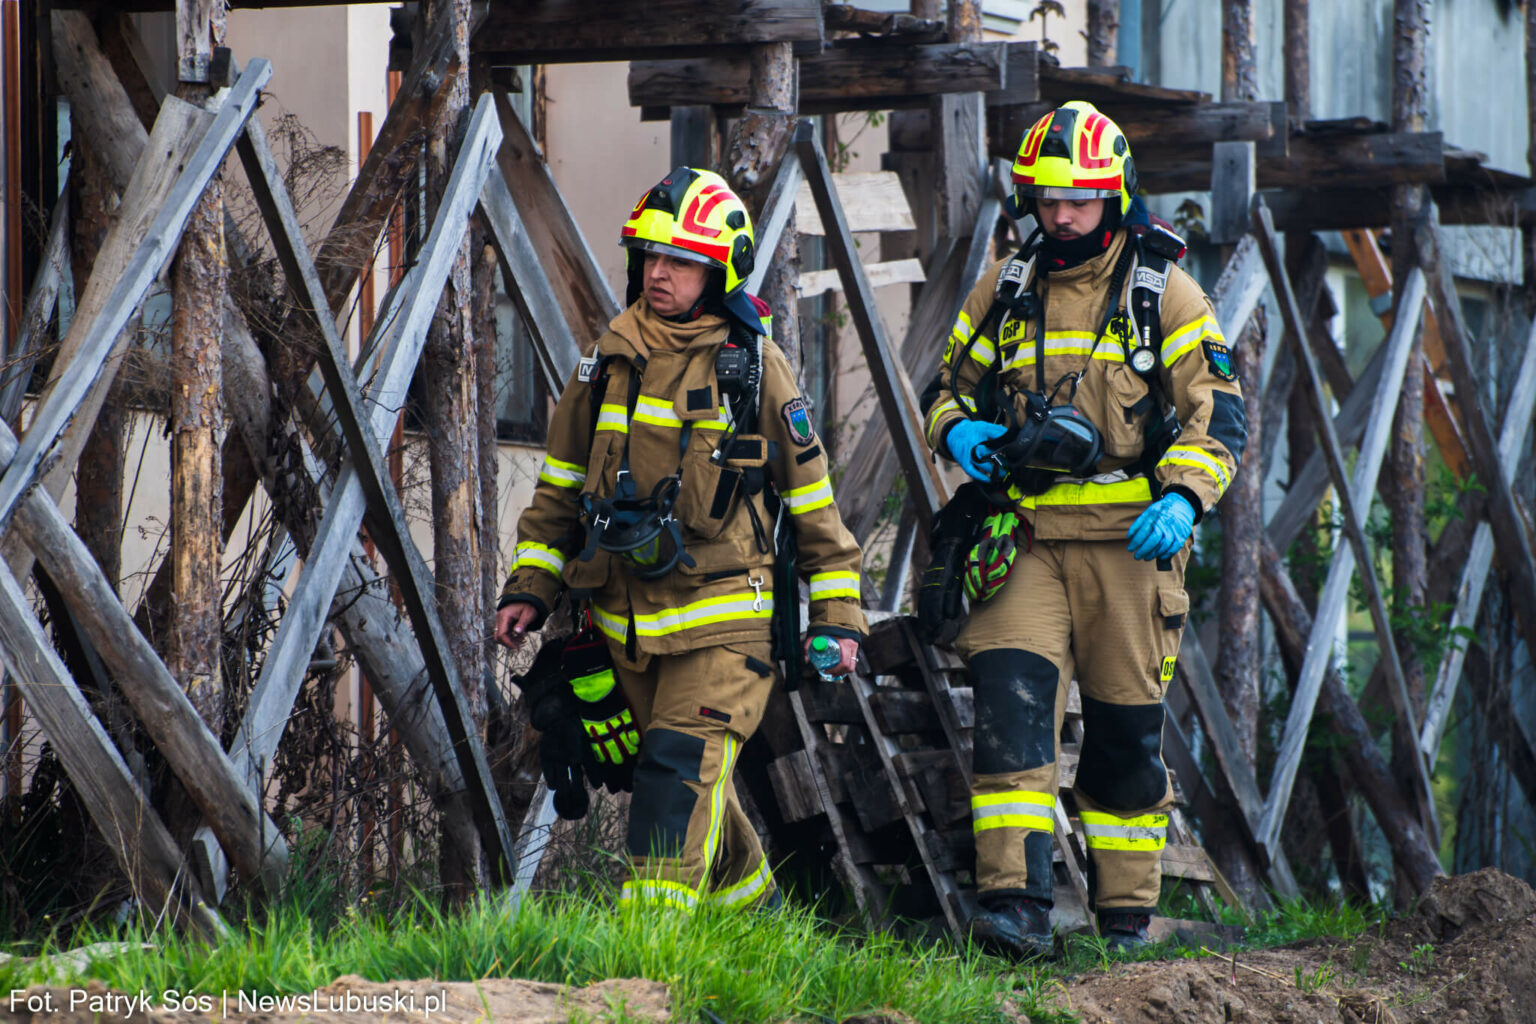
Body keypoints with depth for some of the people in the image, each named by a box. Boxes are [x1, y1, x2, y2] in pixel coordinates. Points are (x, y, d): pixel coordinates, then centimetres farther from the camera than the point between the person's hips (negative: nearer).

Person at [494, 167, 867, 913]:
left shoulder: (755, 368, -4)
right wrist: (529, 588, 8)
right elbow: (559, 485, 16)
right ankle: (750, 907, 34)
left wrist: (838, 616, 1)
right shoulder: (608, 362, 7)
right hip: (626, 620, 5)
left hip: (723, 619, -5)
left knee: (683, 767, -20)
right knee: (695, 784, 15)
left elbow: (813, 499, 2)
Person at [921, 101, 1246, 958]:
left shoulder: (1166, 293, 3)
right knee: (1011, 700, -16)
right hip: (1027, 537, 2)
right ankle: (1016, 902, -21)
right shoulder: (1004, 292, 12)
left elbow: (1218, 412, -1)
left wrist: (1183, 499, -18)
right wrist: (957, 431, -3)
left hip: (1131, 535, -2)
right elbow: (948, 387, 22)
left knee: (1128, 731, 4)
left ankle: (1128, 917, 16)